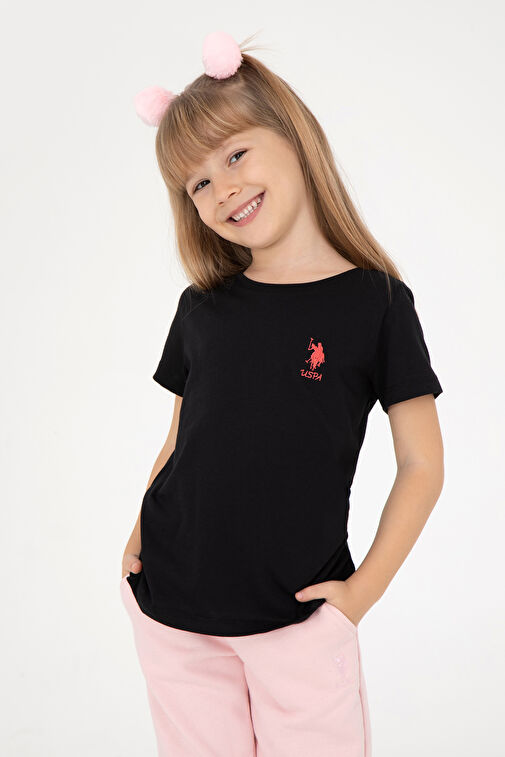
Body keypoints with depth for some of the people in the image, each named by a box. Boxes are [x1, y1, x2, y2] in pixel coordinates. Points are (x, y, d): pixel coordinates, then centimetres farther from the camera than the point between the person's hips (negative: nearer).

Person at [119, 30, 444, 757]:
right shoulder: (201, 306, 2)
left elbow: (423, 465, -5)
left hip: (297, 615, -2)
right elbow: (180, 443, 10)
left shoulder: (376, 302, -8)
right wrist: (140, 541, -1)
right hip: (169, 610, 3)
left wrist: (363, 589, -8)